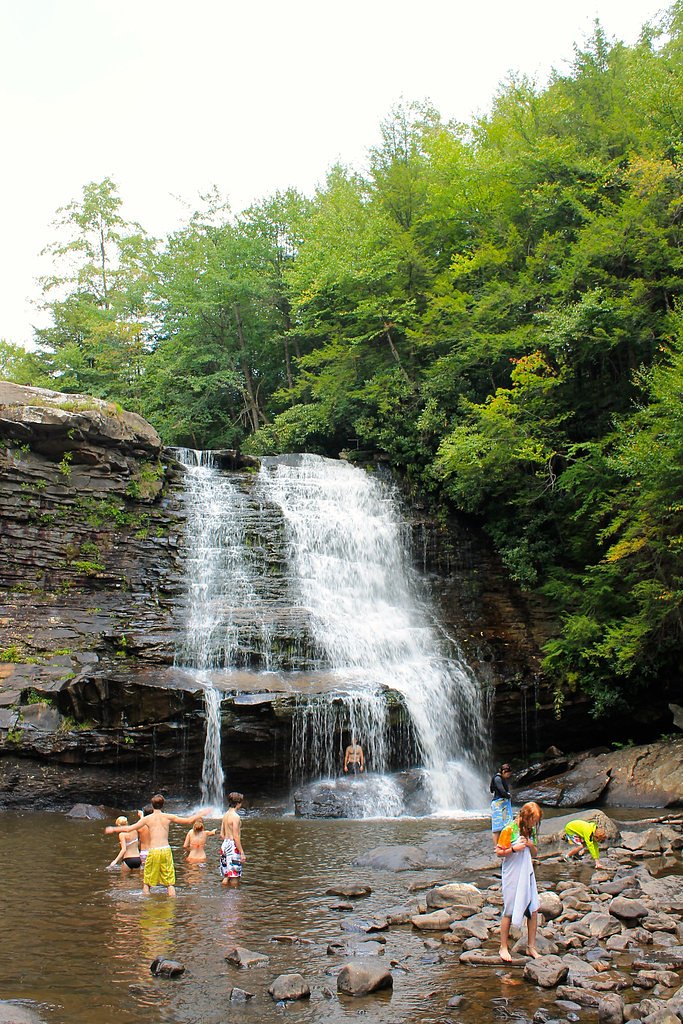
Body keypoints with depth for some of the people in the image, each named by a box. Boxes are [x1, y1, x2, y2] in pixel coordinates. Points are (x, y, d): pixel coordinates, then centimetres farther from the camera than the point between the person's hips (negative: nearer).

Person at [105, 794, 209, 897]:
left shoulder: (147, 818, 2)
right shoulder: (168, 817, 3)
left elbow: (129, 828, 4)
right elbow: (189, 821, 6)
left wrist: (113, 829, 17)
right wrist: (200, 814, 22)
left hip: (153, 851, -1)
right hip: (166, 850, 1)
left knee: (146, 882, 13)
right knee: (170, 882, 7)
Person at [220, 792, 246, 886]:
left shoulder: (225, 815, 11)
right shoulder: (236, 816, -15)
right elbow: (236, 837, -18)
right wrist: (242, 852, -15)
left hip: (225, 844, 9)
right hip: (233, 846, -9)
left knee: (226, 875, 15)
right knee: (234, 875, -3)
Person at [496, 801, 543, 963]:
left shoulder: (531, 830, 8)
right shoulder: (509, 830, -13)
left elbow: (534, 854, 14)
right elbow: (499, 852, -11)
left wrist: (531, 845, -8)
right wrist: (514, 849, -26)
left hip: (527, 875, 6)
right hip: (512, 876, -6)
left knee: (533, 910, 3)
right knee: (509, 912, 1)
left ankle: (531, 946, 15)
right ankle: (503, 948, 13)